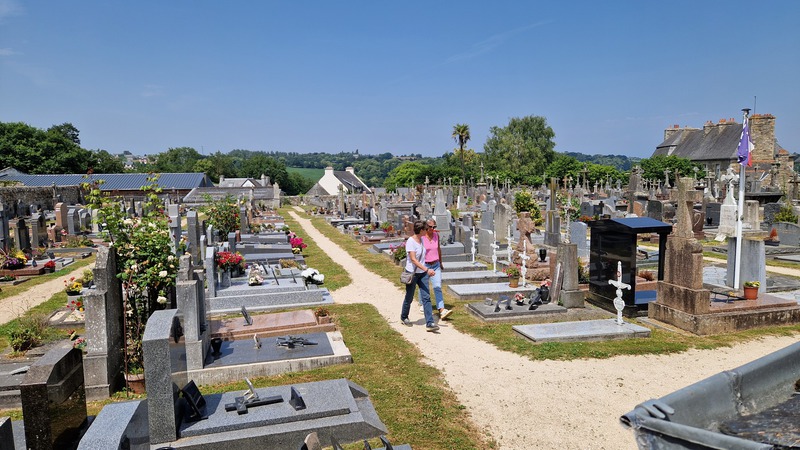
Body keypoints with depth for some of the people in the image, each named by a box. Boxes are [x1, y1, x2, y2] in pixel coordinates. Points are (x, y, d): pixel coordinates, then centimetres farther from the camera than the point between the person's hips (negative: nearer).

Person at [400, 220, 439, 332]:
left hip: (422, 273, 6)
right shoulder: (410, 241, -19)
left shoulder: (422, 240, 5)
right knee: (409, 298, 10)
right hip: (412, 273, -6)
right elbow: (413, 260, -26)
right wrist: (427, 270, -34)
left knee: (426, 297, -3)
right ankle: (404, 317, 35)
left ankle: (429, 323, -5)